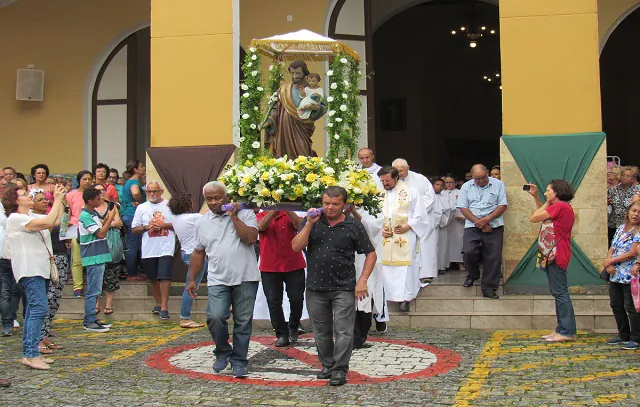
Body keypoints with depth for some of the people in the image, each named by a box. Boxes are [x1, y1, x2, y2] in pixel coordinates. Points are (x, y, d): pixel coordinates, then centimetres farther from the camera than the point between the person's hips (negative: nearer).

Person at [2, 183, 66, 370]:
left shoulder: (29, 218, 21)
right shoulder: (16, 218, -10)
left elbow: (55, 222, 15)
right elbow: (48, 222, -21)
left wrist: (59, 200, 10)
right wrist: (57, 199, -13)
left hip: (39, 269, 10)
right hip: (29, 270, -10)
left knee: (33, 312, 10)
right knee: (39, 309, -17)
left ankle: (29, 353, 14)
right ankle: (31, 354, -17)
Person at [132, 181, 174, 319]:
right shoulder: (141, 208, 8)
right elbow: (134, 229, 10)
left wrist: (164, 225, -13)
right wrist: (146, 227, -9)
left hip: (166, 248, -3)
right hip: (148, 249, 3)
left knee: (164, 277, -13)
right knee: (154, 279, 12)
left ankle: (164, 307, -8)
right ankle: (158, 303, 28)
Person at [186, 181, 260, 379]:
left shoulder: (244, 214, 1)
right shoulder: (202, 222, 13)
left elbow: (251, 238, -14)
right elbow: (198, 252, 19)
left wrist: (234, 217, -11)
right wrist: (192, 279, 16)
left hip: (245, 279, -2)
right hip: (218, 280, 2)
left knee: (243, 322, 4)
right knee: (215, 317, -16)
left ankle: (238, 362, 19)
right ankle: (222, 353, 10)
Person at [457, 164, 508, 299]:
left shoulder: (498, 184, 5)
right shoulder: (466, 187, 8)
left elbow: (503, 206, 0)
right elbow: (463, 208, 2)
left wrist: (486, 219, -12)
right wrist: (478, 222, -10)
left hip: (493, 227, 0)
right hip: (472, 227, 0)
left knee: (493, 257, -3)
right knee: (468, 252, -17)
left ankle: (489, 288, 10)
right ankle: (473, 275, 14)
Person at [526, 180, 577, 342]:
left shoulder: (560, 206, -15)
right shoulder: (561, 207, 16)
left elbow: (534, 218, -14)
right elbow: (543, 213, 31)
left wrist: (547, 203, -1)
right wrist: (535, 196, 23)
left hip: (556, 255, -11)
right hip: (552, 255, 11)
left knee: (560, 293, -8)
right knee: (558, 292, 13)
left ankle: (567, 332, -6)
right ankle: (562, 329, 18)